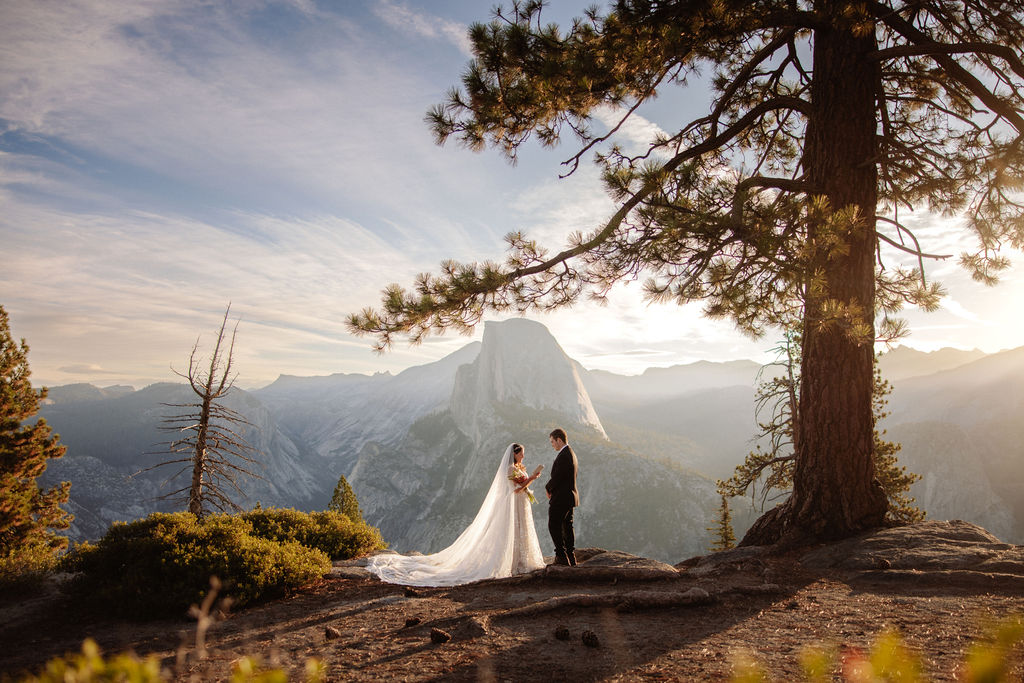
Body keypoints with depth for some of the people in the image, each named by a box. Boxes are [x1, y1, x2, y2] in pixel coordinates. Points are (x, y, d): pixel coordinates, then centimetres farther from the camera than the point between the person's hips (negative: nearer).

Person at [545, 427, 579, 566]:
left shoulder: (564, 456, -19)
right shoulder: (571, 454, 14)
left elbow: (557, 477, -21)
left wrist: (548, 488, -3)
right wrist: (551, 488, 6)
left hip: (561, 498, -10)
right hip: (570, 497, 10)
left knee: (554, 526, -3)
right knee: (567, 526, 13)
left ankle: (561, 556, -2)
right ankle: (571, 558, 18)